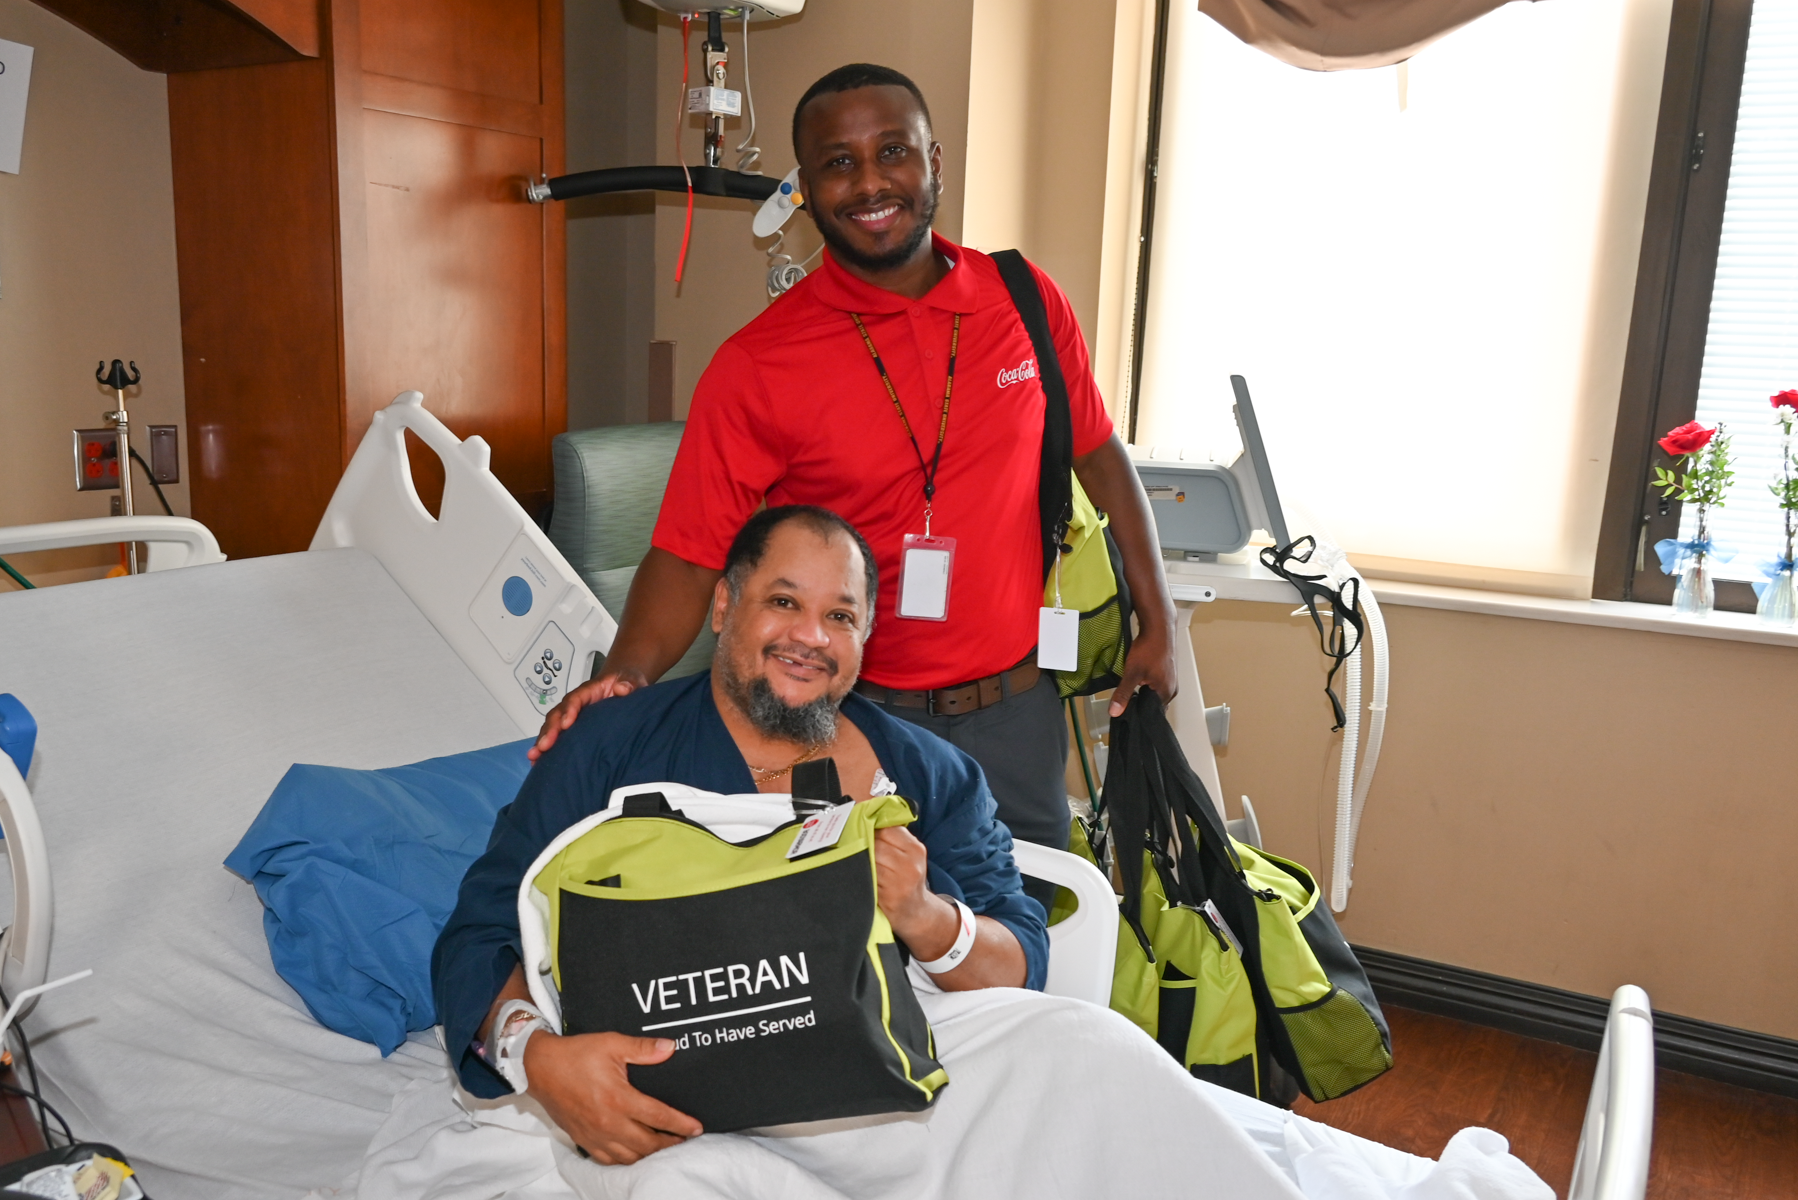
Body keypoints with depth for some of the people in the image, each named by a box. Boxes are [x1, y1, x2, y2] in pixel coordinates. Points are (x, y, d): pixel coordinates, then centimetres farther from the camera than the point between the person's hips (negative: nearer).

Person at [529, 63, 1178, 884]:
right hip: (849, 722, -3)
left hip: (1015, 710, 3)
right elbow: (689, 554, -12)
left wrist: (1157, 619, 6)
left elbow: (1098, 454, 8)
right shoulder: (757, 366, -11)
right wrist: (628, 674, -29)